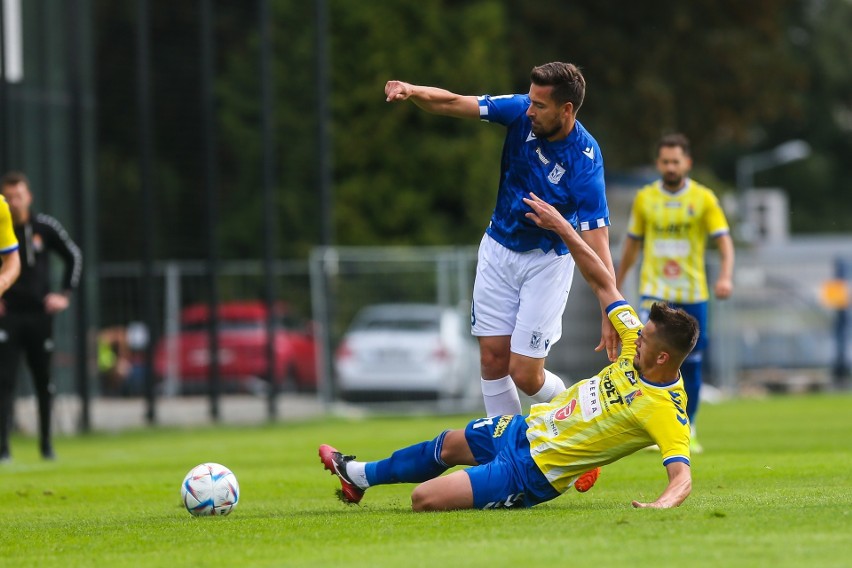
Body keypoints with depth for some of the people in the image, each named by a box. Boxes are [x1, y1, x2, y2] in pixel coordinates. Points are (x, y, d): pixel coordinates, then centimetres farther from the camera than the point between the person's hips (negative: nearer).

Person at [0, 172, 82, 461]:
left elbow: (74, 256, 13)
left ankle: (46, 443, 20)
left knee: (44, 381, 8)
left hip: (40, 315, 2)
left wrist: (65, 294, 5)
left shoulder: (45, 227, 0)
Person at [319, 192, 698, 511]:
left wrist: (663, 504, -60)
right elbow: (603, 284, 1)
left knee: (425, 499, -12)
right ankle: (361, 475, 58)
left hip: (531, 473, -9)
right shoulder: (638, 346, -7)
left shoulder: (666, 411, -29)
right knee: (448, 445, 31)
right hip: (528, 428, 9)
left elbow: (682, 476, -38)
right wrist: (562, 227, 0)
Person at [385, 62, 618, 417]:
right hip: (498, 251, 5)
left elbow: (596, 241, -30)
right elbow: (453, 103, -15)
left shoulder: (585, 163, -27)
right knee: (493, 361, 2)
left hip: (546, 260, -4)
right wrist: (412, 92, -36)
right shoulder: (521, 112, -15)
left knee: (525, 375, -6)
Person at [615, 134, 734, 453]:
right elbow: (632, 244, 15)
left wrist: (726, 276, -21)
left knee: (691, 366, 6)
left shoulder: (703, 198, 0)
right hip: (654, 293, 0)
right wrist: (616, 284, 19)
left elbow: (724, 241, -4)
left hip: (692, 294, 0)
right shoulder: (645, 198, 4)